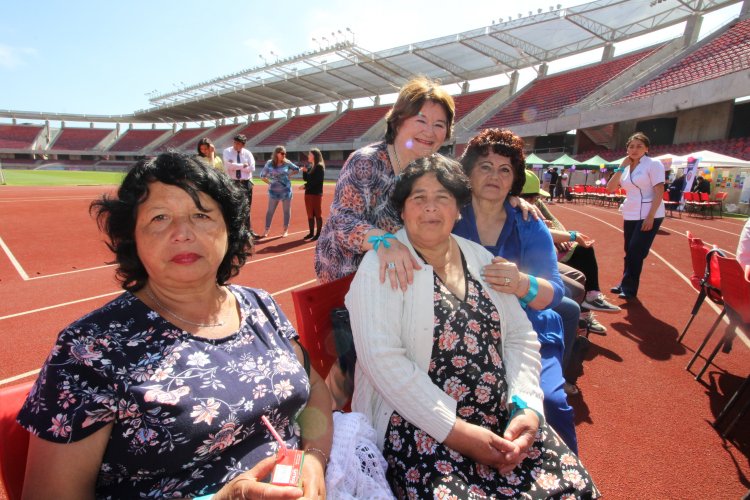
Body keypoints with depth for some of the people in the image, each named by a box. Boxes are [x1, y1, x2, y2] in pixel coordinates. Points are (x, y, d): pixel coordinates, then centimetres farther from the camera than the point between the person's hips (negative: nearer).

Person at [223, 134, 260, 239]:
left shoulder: (247, 153, 2)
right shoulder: (227, 151, -2)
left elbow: (252, 168, -10)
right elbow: (229, 165, -19)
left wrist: (235, 166, -11)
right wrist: (243, 165, -14)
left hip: (246, 183, 2)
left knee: (247, 208, 8)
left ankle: (249, 230, 17)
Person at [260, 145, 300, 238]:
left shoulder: (287, 163, -3)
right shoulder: (269, 163, -3)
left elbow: (297, 169, 12)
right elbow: (262, 176, 5)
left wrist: (289, 176, 1)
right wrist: (270, 182, -3)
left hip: (286, 190, 0)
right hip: (274, 191, 0)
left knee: (286, 210, 7)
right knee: (270, 211, 4)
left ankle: (286, 230, 18)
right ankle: (267, 230, 13)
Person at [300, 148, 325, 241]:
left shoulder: (320, 167, -10)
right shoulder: (310, 166, 14)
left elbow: (316, 181, -18)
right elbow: (306, 179, 16)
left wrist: (305, 186, -16)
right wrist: (304, 171, -1)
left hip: (316, 194, -8)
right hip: (308, 193, 8)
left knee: (317, 214, -2)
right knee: (310, 214, 11)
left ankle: (318, 234, 4)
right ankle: (311, 233, 19)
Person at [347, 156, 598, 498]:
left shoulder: (481, 259, 10)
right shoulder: (383, 265, -7)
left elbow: (521, 337, 10)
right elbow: (382, 359, -17)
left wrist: (527, 406, -5)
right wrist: (454, 430, -18)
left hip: (503, 418, 5)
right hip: (420, 424, -4)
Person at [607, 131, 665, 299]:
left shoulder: (653, 164, -8)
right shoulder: (626, 168, 10)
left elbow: (659, 192, -14)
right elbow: (610, 188, 2)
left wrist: (650, 216, -20)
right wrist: (621, 167, -4)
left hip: (649, 215, -6)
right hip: (630, 215, 6)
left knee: (636, 251, -7)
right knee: (629, 251, 13)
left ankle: (629, 288, 3)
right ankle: (625, 284, 26)